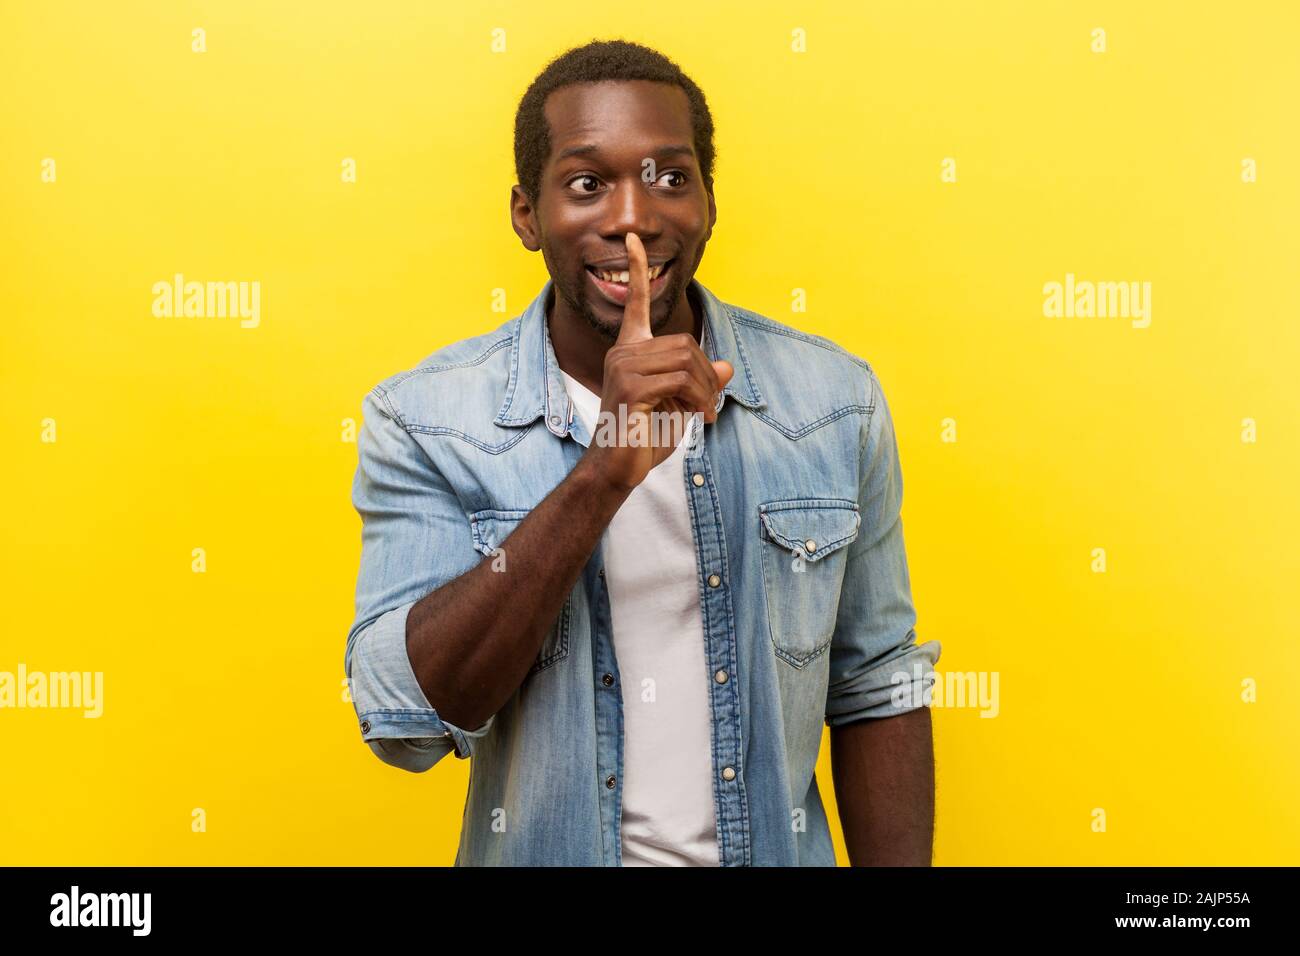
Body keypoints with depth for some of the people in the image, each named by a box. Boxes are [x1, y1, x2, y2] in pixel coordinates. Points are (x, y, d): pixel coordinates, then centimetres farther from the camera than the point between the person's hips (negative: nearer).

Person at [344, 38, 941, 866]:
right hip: (536, 850, -1)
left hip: (777, 848, 2)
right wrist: (603, 474, -31)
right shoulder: (422, 419, -14)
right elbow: (405, 720, -24)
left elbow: (875, 690, -2)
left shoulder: (833, 401, -9)